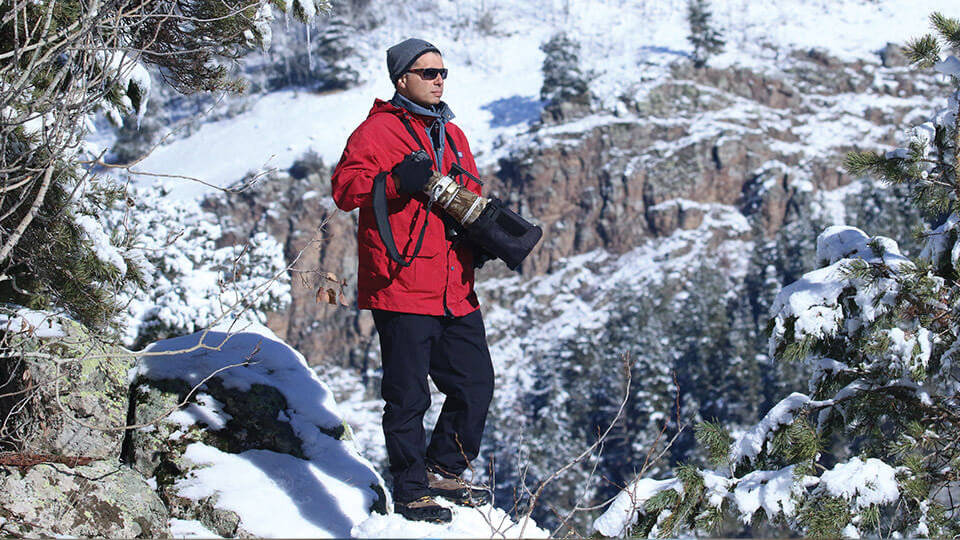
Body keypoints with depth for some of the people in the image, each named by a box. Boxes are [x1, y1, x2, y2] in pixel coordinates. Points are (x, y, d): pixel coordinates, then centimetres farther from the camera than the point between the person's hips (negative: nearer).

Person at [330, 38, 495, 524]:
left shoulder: (452, 135, 19)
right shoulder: (378, 129, -3)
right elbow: (345, 187, -13)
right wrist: (395, 180, -29)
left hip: (455, 290, 7)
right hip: (402, 286, -7)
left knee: (475, 384, 11)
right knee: (408, 395, 0)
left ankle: (443, 470, 28)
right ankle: (410, 493, 13)